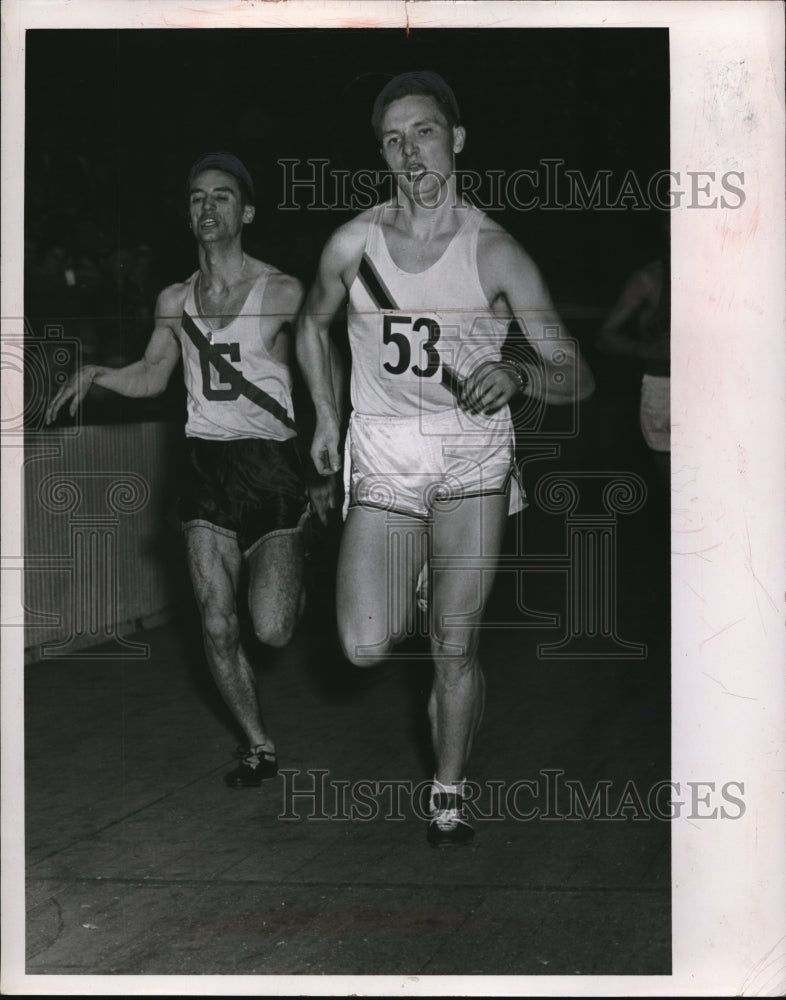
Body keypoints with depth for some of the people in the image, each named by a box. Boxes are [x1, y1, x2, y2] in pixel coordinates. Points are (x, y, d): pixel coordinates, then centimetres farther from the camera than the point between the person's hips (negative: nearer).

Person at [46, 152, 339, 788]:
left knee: (272, 631, -9)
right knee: (217, 628, -1)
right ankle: (260, 747, 17)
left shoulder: (284, 294, -5)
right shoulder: (175, 302, 7)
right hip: (207, 467, 4)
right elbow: (152, 376, 20)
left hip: (272, 465, -4)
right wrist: (96, 374, 1)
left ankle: (291, 574, 27)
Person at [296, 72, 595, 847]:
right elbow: (312, 324, 20)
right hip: (382, 454, 1)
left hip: (473, 453, -1)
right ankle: (407, 586, 27)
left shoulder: (493, 252, -8)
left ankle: (448, 796, 21)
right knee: (366, 647, -9)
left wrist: (518, 373, -30)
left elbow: (576, 376, -9)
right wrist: (325, 416, 13)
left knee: (455, 648, 0)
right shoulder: (352, 244, -2)